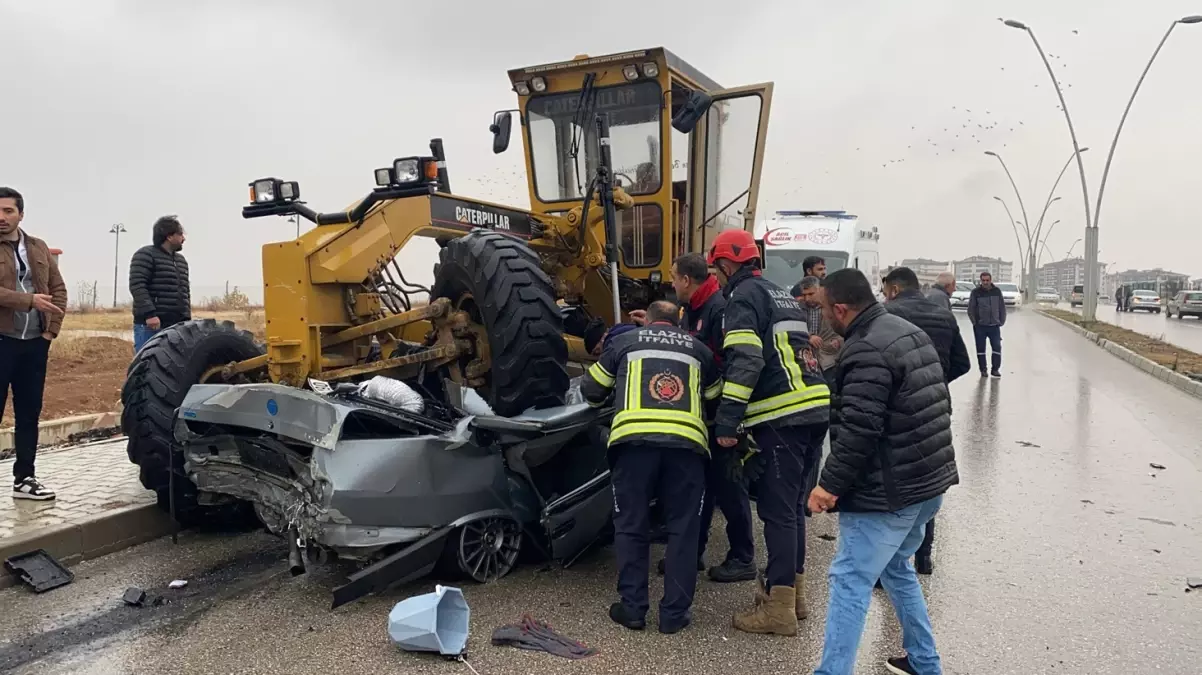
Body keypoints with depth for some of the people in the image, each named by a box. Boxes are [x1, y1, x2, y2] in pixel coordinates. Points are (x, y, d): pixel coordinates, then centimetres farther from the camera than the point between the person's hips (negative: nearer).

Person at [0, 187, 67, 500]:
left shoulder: (39, 248, 12)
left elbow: (59, 289, 12)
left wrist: (52, 329, 2)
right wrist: (29, 301, -20)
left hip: (35, 343, 5)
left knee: (29, 413, 10)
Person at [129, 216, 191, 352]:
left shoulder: (181, 261, 21)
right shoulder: (145, 255, -3)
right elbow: (137, 286, -13)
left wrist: (187, 319, 15)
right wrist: (149, 313, -23)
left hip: (176, 326, 7)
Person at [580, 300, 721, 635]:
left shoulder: (625, 340, 22)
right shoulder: (697, 348, 26)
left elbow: (591, 389, 28)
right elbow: (717, 396, 35)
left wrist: (603, 402, 50)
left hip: (635, 439, -1)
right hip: (686, 441, 1)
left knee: (631, 526, 12)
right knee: (683, 528, 11)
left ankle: (632, 607, 15)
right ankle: (674, 613, 13)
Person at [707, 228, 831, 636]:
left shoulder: (744, 296, -4)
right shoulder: (783, 295, 25)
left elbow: (744, 362, -17)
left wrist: (727, 420, -18)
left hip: (784, 416, -9)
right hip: (816, 408, 9)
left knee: (777, 510, -4)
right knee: (790, 505, 17)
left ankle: (779, 609, 1)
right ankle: (793, 593, 26)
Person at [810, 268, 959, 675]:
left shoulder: (866, 352, -20)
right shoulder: (910, 332, 11)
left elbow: (858, 431, -25)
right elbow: (939, 405, 20)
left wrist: (830, 483, -18)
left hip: (886, 491, -10)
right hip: (928, 481, 10)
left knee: (850, 581, -4)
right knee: (896, 568, 24)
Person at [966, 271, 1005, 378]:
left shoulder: (997, 291, 2)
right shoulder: (975, 292, -5)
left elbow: (1002, 308, 8)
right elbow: (971, 309, -2)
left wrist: (1001, 322, 4)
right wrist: (975, 322, -3)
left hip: (994, 326, 2)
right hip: (980, 326, -2)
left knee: (997, 348, 1)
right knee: (981, 349, 4)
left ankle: (995, 369, 12)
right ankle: (983, 370, 14)